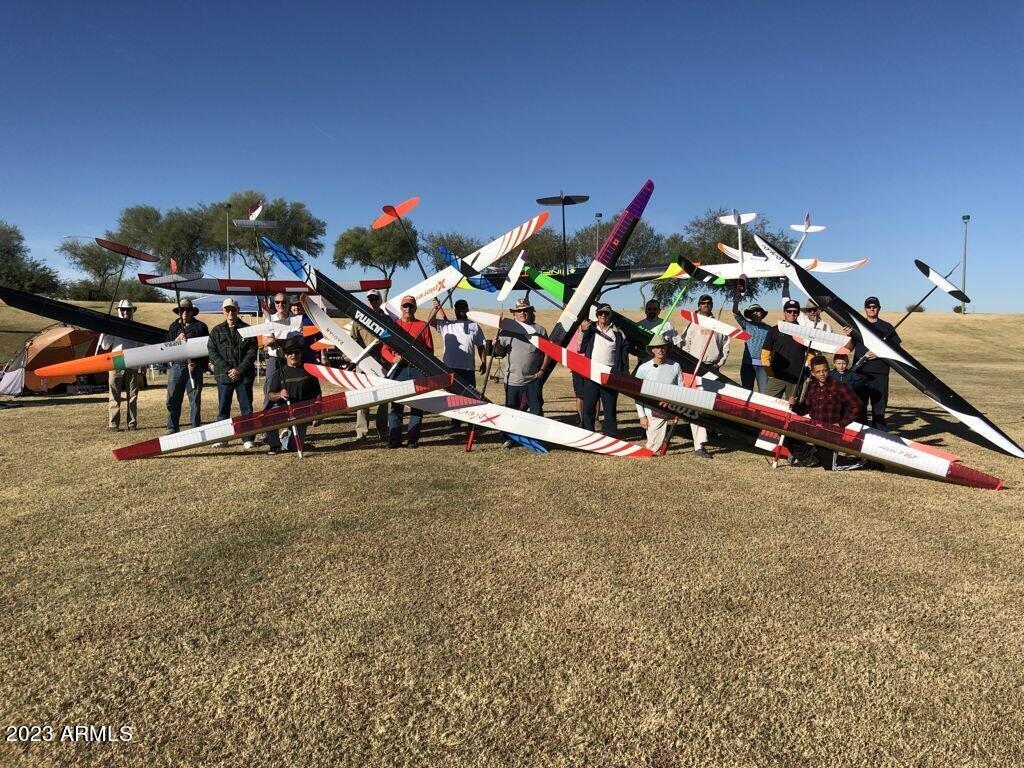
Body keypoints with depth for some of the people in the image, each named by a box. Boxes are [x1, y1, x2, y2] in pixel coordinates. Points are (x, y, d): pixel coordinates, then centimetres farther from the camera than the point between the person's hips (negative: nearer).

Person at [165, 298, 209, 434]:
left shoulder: (200, 326, 5)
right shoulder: (174, 327, 15)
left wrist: (197, 363, -11)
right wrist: (177, 340, -9)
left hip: (194, 367, -3)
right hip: (176, 366, 3)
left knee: (195, 400, 0)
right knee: (173, 400, 4)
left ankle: (196, 428, 6)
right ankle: (172, 428, 14)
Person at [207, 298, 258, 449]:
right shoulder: (216, 331, 10)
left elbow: (252, 352, -1)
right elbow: (212, 352, 3)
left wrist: (240, 370, -11)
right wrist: (226, 369, -9)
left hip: (244, 375, -1)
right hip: (223, 375, 1)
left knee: (246, 408, 2)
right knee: (223, 408, 5)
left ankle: (248, 438, 7)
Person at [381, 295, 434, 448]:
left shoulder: (423, 326, 10)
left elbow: (430, 350, 7)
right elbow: (385, 349, 10)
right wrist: (393, 359, -10)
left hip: (418, 369, -1)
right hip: (398, 369, 1)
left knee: (417, 404, -1)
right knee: (396, 404, -2)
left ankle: (413, 439, 5)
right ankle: (394, 439, 3)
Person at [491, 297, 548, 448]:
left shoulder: (539, 330, 3)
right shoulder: (507, 331, 3)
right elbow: (500, 353, 6)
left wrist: (542, 370, -1)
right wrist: (497, 344, -15)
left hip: (533, 379, -1)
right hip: (512, 379, 1)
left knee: (536, 409, 3)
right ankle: (510, 438, 23)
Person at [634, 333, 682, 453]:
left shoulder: (675, 366, 0)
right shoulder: (643, 368, -4)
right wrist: (642, 416, -6)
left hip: (670, 411, 2)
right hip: (653, 414, -2)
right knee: (654, 449, -5)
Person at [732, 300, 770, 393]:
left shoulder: (768, 329, 8)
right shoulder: (746, 325, 9)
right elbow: (736, 314, -5)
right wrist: (736, 302, -23)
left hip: (763, 364, -1)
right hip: (748, 363, 1)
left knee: (764, 391, -6)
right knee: (746, 389, 7)